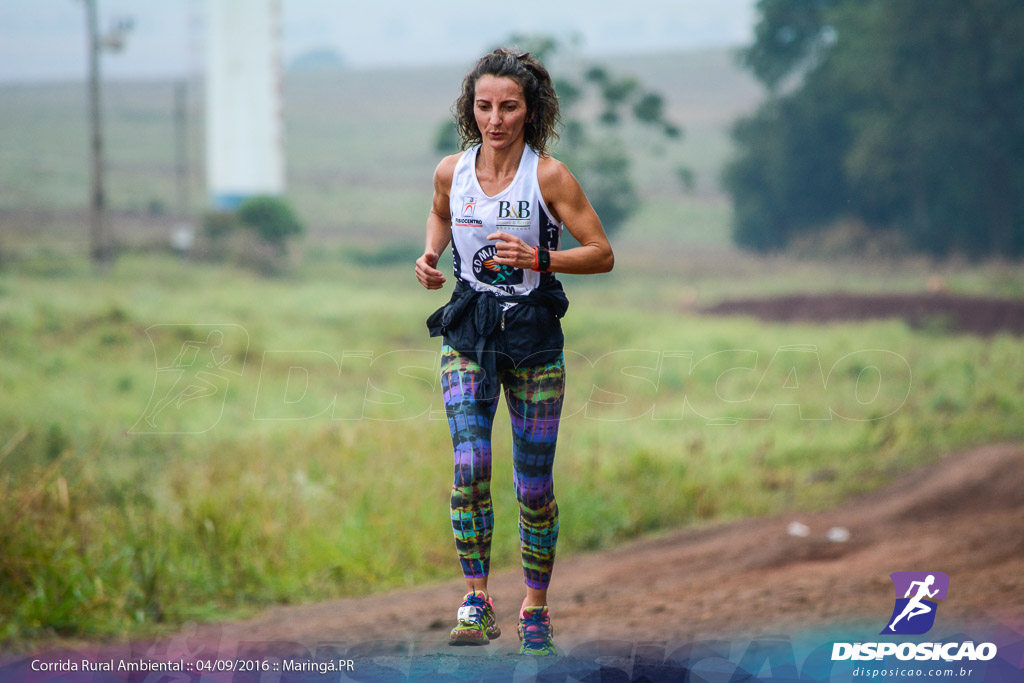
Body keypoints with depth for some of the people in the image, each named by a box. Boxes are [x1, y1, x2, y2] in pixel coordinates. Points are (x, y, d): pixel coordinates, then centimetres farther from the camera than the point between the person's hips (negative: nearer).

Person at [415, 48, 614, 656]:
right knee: (469, 466, -16)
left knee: (534, 486, 4)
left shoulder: (549, 176, -11)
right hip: (468, 333, 2)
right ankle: (478, 601, -10)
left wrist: (538, 258, -22)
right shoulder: (452, 172, -1)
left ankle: (536, 608, 21)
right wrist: (430, 256, 3)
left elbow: (602, 254, -7)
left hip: (534, 336, -2)